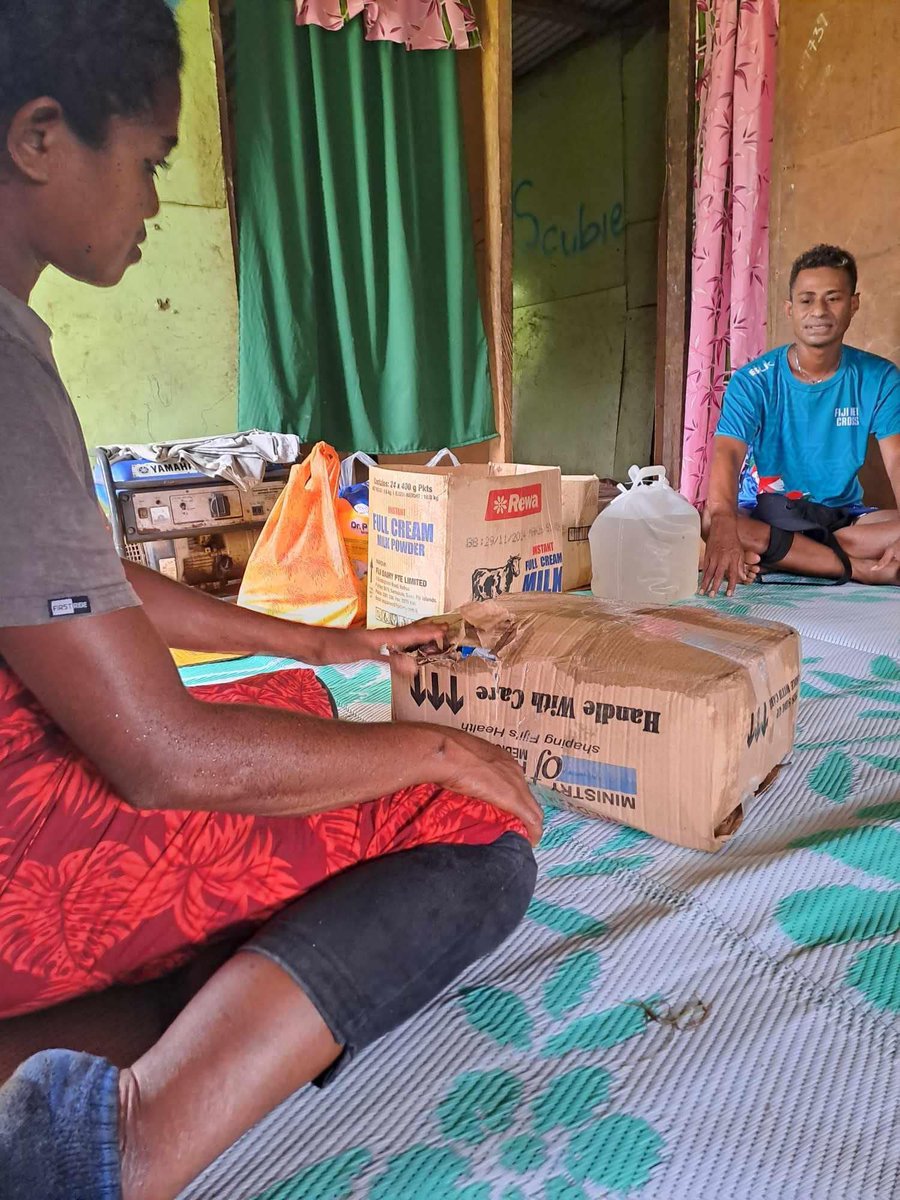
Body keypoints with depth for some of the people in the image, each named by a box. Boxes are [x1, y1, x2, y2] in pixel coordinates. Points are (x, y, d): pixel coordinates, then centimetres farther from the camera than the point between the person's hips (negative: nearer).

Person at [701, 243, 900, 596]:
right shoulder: (753, 381, -9)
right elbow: (727, 455, -25)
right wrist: (723, 523, -48)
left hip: (842, 516, 2)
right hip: (764, 513, -2)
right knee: (706, 519, -35)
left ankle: (774, 557, -24)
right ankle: (862, 570, -26)